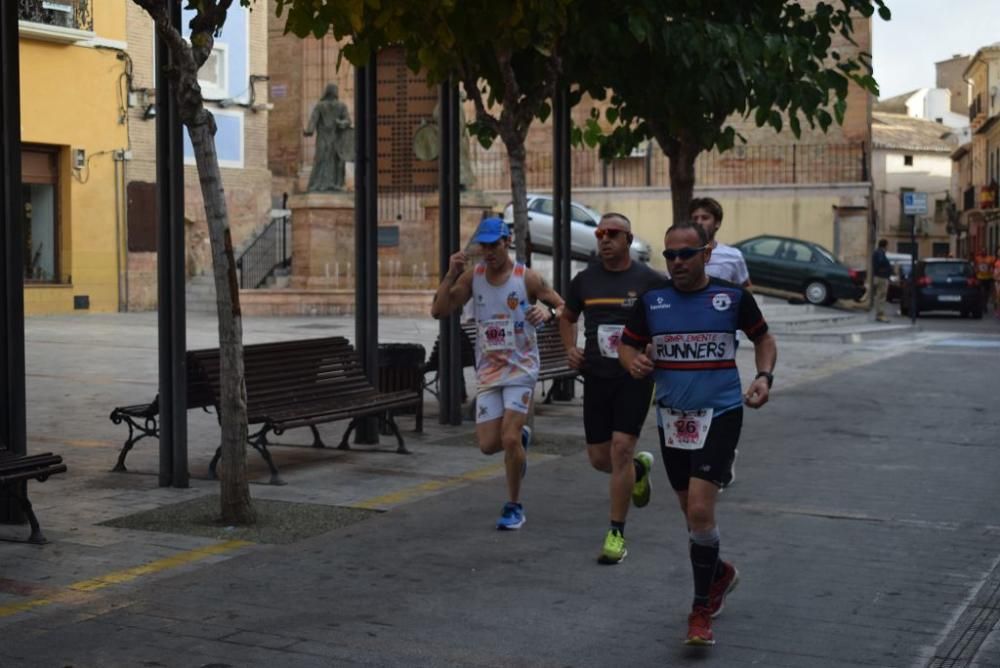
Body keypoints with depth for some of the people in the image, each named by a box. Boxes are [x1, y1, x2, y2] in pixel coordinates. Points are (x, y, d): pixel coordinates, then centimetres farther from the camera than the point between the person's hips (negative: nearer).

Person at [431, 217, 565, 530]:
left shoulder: (527, 278, -9)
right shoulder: (473, 275, 0)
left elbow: (564, 307, -3)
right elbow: (438, 311, -3)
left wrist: (548, 313, -25)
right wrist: (451, 274, -15)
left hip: (520, 368, -4)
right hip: (488, 371, 4)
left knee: (509, 439, -12)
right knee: (489, 444, 0)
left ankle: (514, 507, 7)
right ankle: (520, 437, 36)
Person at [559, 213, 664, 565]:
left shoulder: (648, 280, -4)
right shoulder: (585, 280, 5)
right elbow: (567, 318, 22)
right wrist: (570, 349, 4)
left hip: (635, 377, -4)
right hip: (596, 377, 4)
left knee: (621, 448, -13)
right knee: (599, 458, 7)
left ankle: (616, 534, -2)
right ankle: (639, 467, 42)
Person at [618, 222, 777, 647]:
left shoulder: (733, 297, -4)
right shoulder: (651, 301, 1)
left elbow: (763, 340, 10)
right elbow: (627, 345, 12)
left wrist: (764, 377, -8)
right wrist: (633, 362, -11)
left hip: (720, 414, -4)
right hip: (672, 417, 4)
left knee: (700, 510, -16)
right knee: (691, 512, 15)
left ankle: (701, 611, -2)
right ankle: (720, 572, 45)